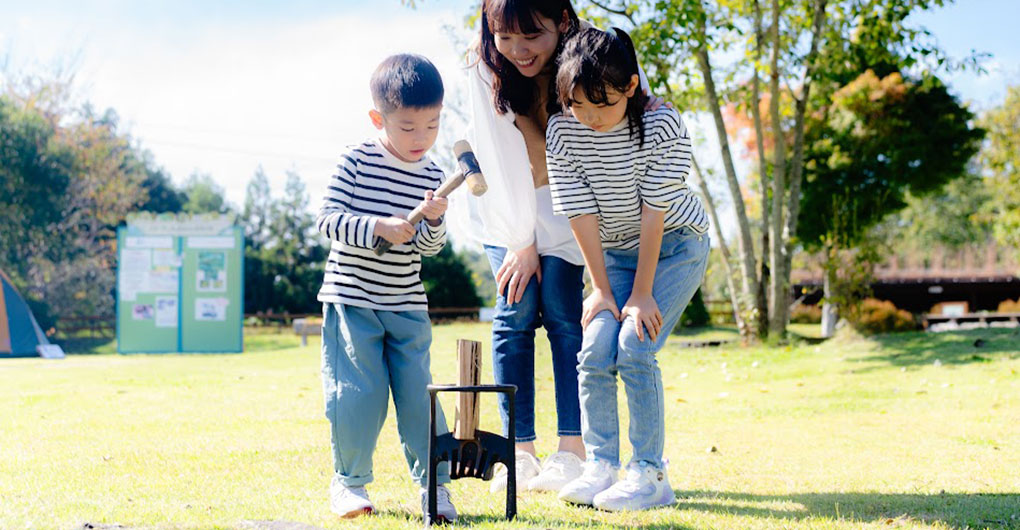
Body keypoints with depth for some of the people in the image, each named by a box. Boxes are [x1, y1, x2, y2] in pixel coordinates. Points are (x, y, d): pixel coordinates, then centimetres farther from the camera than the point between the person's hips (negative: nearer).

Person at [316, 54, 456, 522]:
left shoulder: (432, 177, 3)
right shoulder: (356, 162, -8)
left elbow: (430, 247, 2)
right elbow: (328, 219, -14)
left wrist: (433, 221, -20)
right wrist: (378, 227, -26)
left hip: (407, 307, 3)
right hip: (352, 300, -3)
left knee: (419, 395, 2)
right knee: (358, 395, -3)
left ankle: (434, 484, 13)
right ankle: (349, 481, 16)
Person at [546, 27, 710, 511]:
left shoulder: (662, 126, -22)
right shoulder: (562, 132, -13)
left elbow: (653, 212, -21)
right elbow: (580, 213, -11)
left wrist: (642, 294, -20)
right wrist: (602, 289, -10)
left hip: (675, 245, -4)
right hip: (614, 252, 4)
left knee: (634, 350, -18)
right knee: (595, 350, -12)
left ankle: (650, 475, -11)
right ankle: (601, 467, 0)